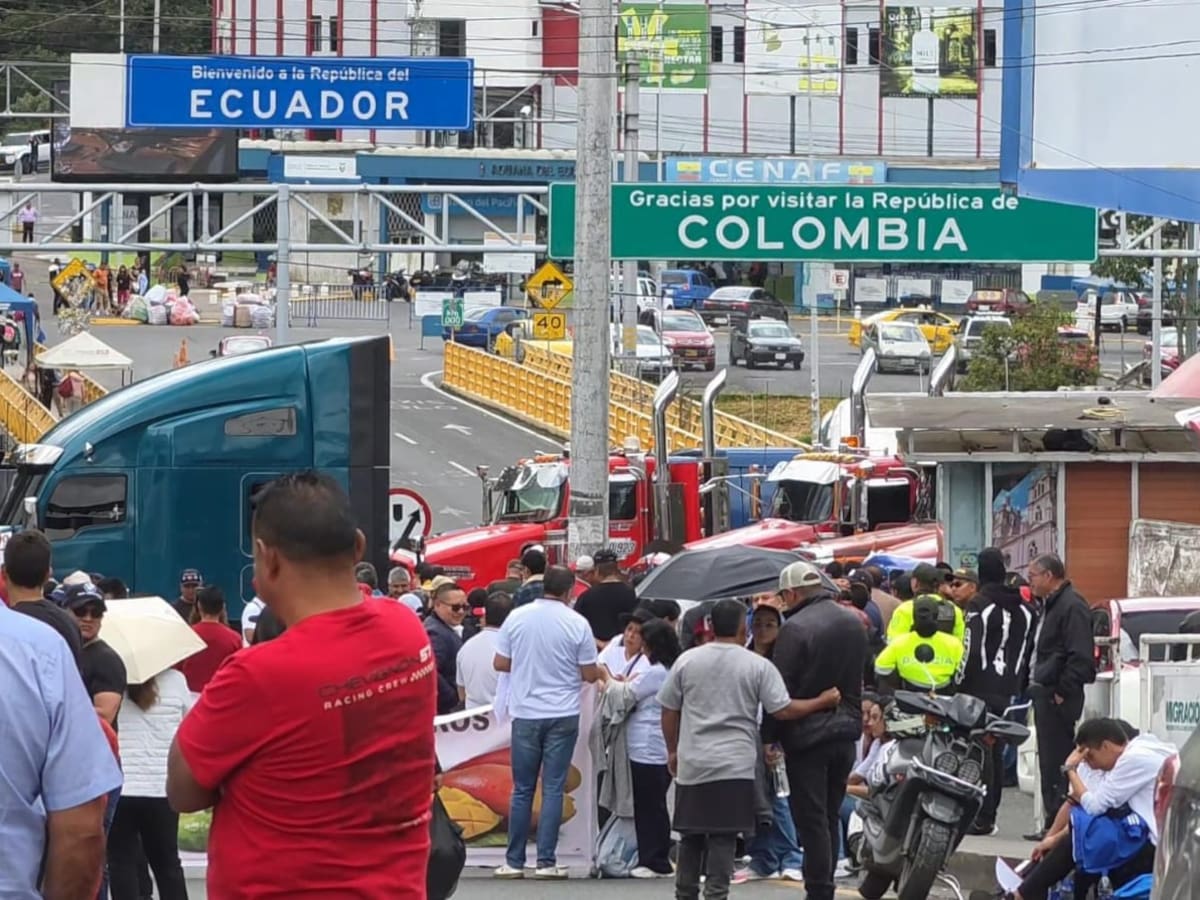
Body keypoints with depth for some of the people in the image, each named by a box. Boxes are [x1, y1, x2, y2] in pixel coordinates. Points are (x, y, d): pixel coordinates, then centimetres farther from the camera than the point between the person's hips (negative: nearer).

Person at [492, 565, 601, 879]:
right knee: (553, 788, 2)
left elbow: (500, 663, 3)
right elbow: (589, 674, -4)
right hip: (562, 715, -2)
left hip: (525, 714, 2)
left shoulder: (517, 618, -3)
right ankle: (546, 861, -1)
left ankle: (514, 861, 8)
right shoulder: (577, 623, -8)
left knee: (522, 790, 8)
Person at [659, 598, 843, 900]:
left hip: (692, 764, 3)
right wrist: (823, 702, 6)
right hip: (736, 766, -3)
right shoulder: (758, 666, -4)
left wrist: (673, 751, 22)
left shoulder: (686, 662, 5)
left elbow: (669, 711, 10)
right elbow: (784, 710, -7)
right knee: (724, 838, -2)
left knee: (690, 837, 11)